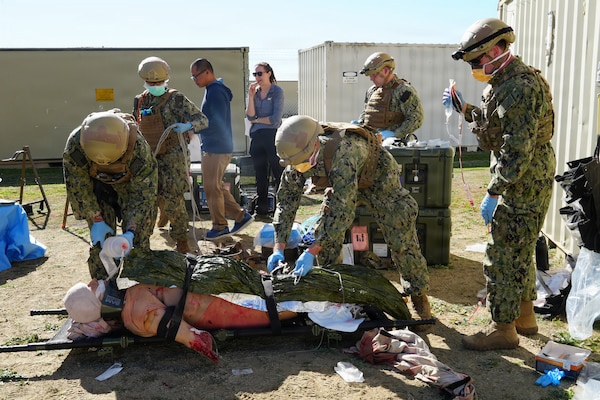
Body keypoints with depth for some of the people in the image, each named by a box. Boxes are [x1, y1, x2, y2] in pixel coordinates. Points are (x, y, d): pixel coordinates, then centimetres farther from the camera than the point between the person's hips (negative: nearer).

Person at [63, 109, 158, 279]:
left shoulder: (139, 148, -38)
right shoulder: (75, 144, -33)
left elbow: (142, 194, -29)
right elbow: (78, 187, -19)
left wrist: (131, 231, -35)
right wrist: (96, 220, -21)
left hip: (133, 183, -1)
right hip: (97, 185, 2)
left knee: (138, 239, -7)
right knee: (99, 240, -4)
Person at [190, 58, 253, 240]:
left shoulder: (215, 92, -16)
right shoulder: (215, 90, 16)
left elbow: (216, 123, -24)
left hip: (216, 149, -10)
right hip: (214, 147, 10)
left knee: (212, 188, -1)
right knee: (215, 186, 15)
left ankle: (219, 227, 11)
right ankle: (241, 216, 19)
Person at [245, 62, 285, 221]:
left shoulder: (277, 91, -2)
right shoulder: (255, 92, 13)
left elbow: (275, 119, -11)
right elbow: (250, 116, 2)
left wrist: (257, 120, 0)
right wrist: (251, 96, -6)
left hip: (273, 136, -6)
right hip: (256, 137, 6)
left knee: (278, 175, -5)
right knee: (261, 176, 9)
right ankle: (261, 211, 15)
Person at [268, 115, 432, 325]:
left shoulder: (343, 153, -46)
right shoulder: (299, 157, -25)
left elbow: (343, 210, -48)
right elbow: (286, 200, -18)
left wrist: (311, 252, -48)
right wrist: (278, 248, -27)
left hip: (379, 180, -6)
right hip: (342, 185, 6)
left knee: (401, 238, -9)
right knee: (324, 233, -5)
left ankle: (418, 294, 10)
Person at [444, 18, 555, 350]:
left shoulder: (522, 88, -22)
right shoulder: (501, 83, 12)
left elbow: (518, 150, -27)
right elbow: (495, 127, 22)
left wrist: (493, 192, -25)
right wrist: (463, 108, 12)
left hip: (524, 185, -11)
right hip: (517, 182, 11)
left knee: (501, 257, -4)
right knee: (519, 252, 19)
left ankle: (504, 329, 9)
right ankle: (524, 317, 34)